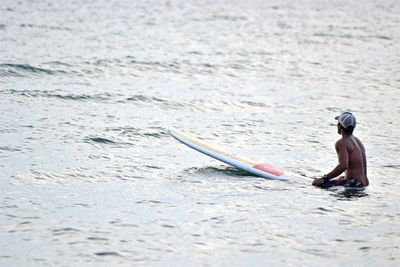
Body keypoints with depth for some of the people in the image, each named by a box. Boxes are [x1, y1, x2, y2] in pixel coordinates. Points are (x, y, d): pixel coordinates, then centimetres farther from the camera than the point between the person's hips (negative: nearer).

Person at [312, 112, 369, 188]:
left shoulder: (342, 143, -11)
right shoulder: (358, 141, 18)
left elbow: (343, 165, -26)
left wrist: (325, 178, -22)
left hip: (354, 183, -10)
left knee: (318, 184, -17)